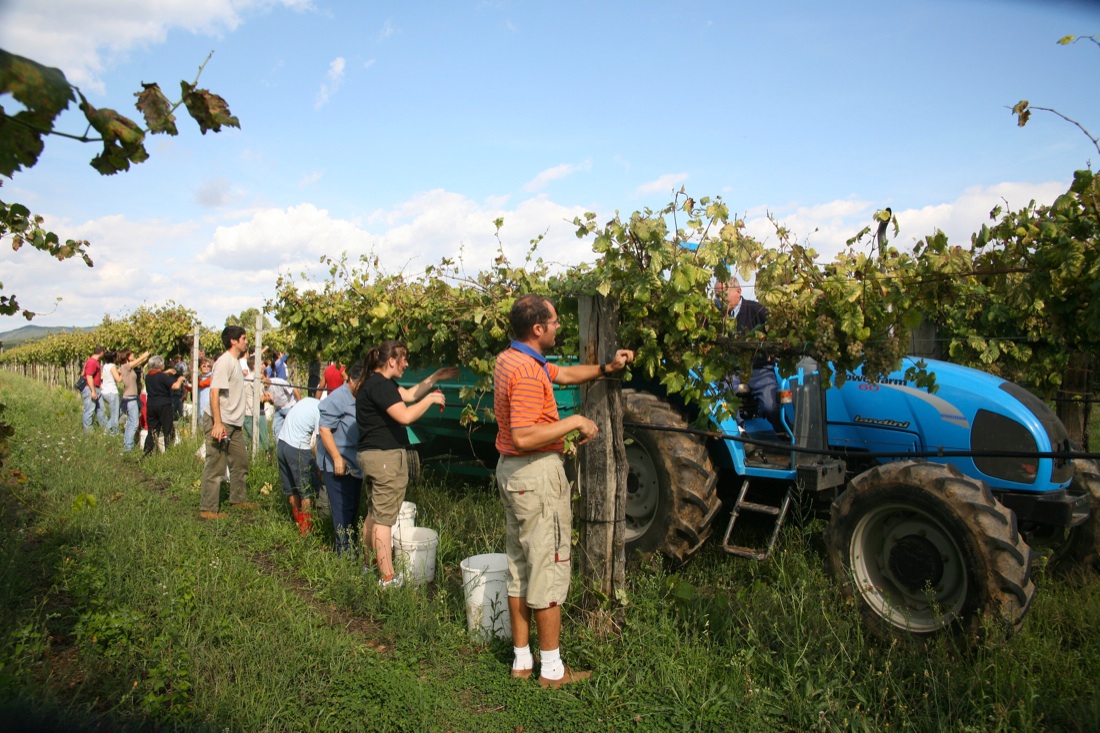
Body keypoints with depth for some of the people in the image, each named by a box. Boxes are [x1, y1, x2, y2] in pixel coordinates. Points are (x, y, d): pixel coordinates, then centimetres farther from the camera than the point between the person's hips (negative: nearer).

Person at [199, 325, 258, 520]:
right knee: (215, 467, -4)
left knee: (240, 462, 17)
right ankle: (207, 509, 3)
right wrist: (218, 423, -28)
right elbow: (214, 392, -22)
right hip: (220, 423, -10)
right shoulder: (224, 362, -15)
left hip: (234, 424, 10)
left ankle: (238, 499, 30)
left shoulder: (236, 362, 15)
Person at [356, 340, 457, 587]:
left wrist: (436, 377, 21)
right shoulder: (380, 385, -18)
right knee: (384, 518, -5)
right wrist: (430, 399, -12)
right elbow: (405, 415, -25)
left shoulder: (376, 382, 15)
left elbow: (408, 394, 22)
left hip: (370, 455, 11)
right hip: (386, 456, -11)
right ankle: (388, 579, 2)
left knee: (374, 514, 19)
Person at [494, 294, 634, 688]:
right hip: (536, 475, -10)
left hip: (511, 471, 10)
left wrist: (606, 367, 10)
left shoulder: (510, 359, 10)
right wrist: (574, 422, -20)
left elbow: (564, 373, 21)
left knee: (519, 567, 15)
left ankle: (521, 659, 26)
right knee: (548, 570, 0)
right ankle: (552, 669, 11)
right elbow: (524, 437, -30)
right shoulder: (526, 371, -23)